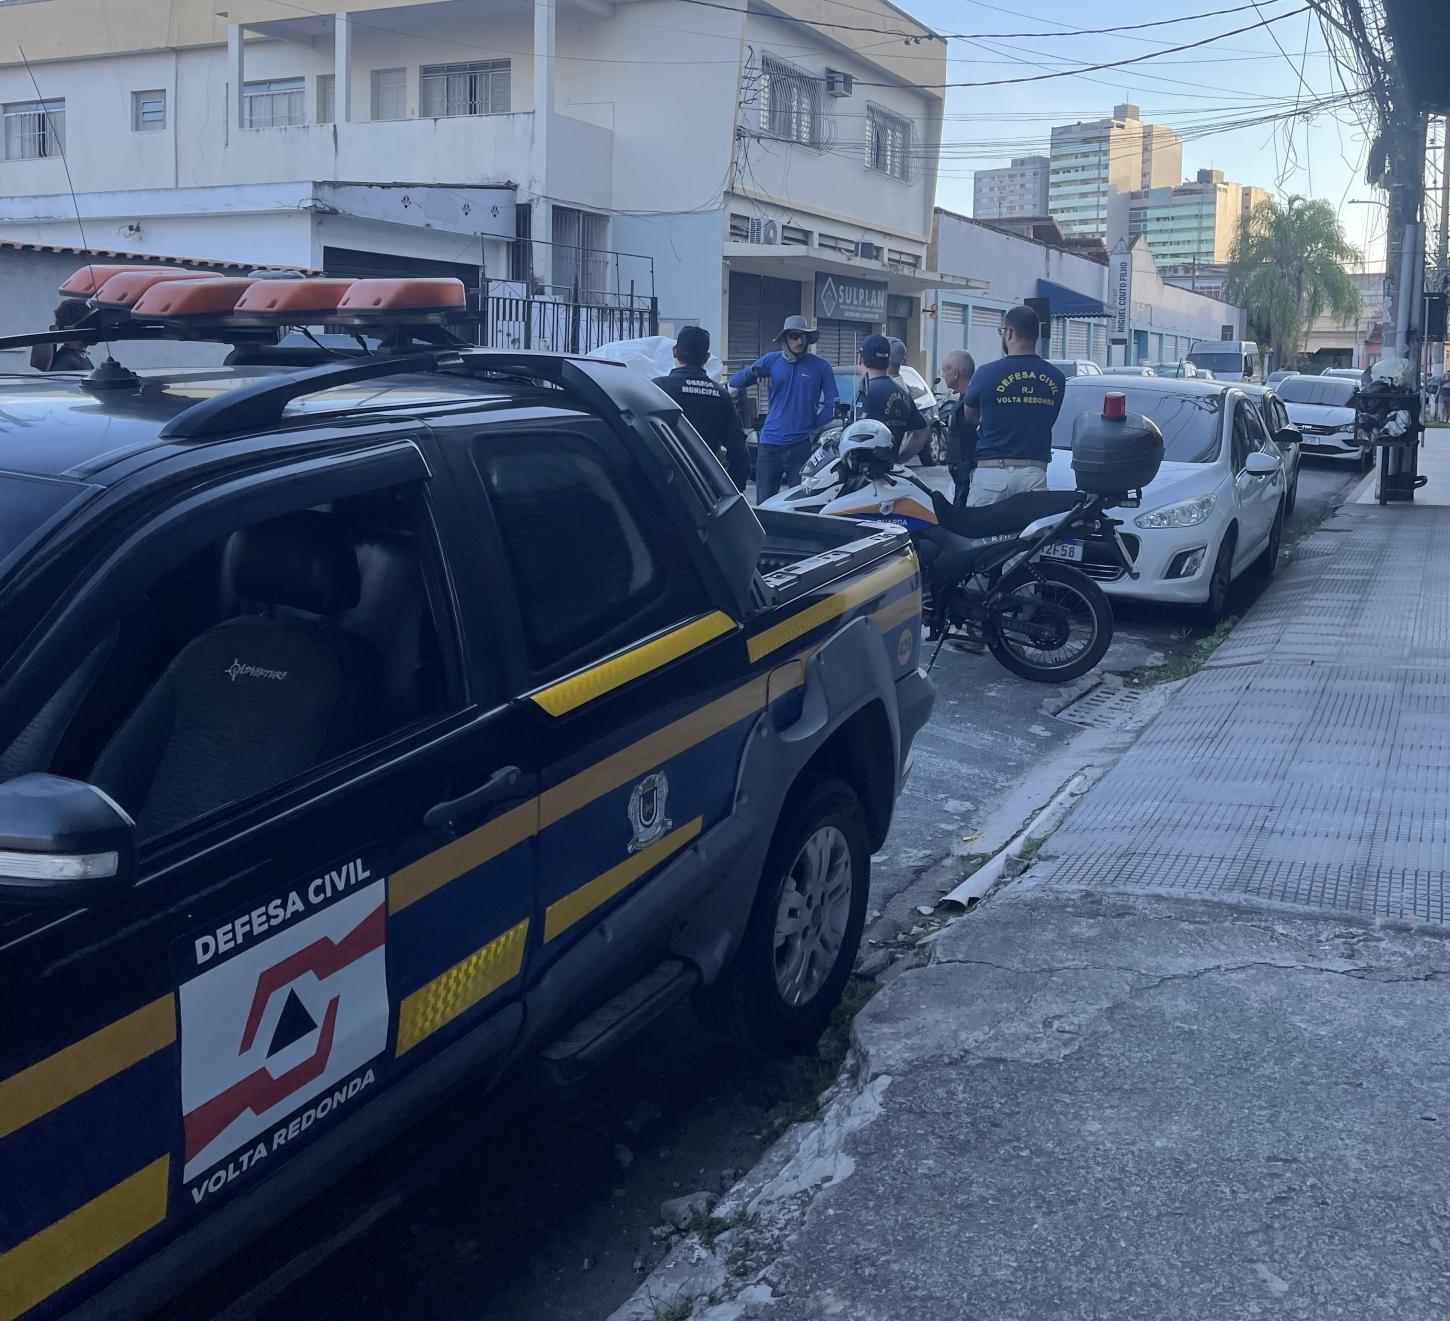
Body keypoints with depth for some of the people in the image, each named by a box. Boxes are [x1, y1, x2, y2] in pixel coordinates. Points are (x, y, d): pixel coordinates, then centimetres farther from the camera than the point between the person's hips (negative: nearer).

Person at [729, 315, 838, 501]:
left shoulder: (820, 366, 3)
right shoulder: (771, 360, 7)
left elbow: (831, 404, 5)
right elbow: (734, 382, 6)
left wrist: (814, 430, -5)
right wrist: (753, 370, -14)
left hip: (802, 445, -1)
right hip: (770, 442, 1)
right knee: (764, 501, 3)